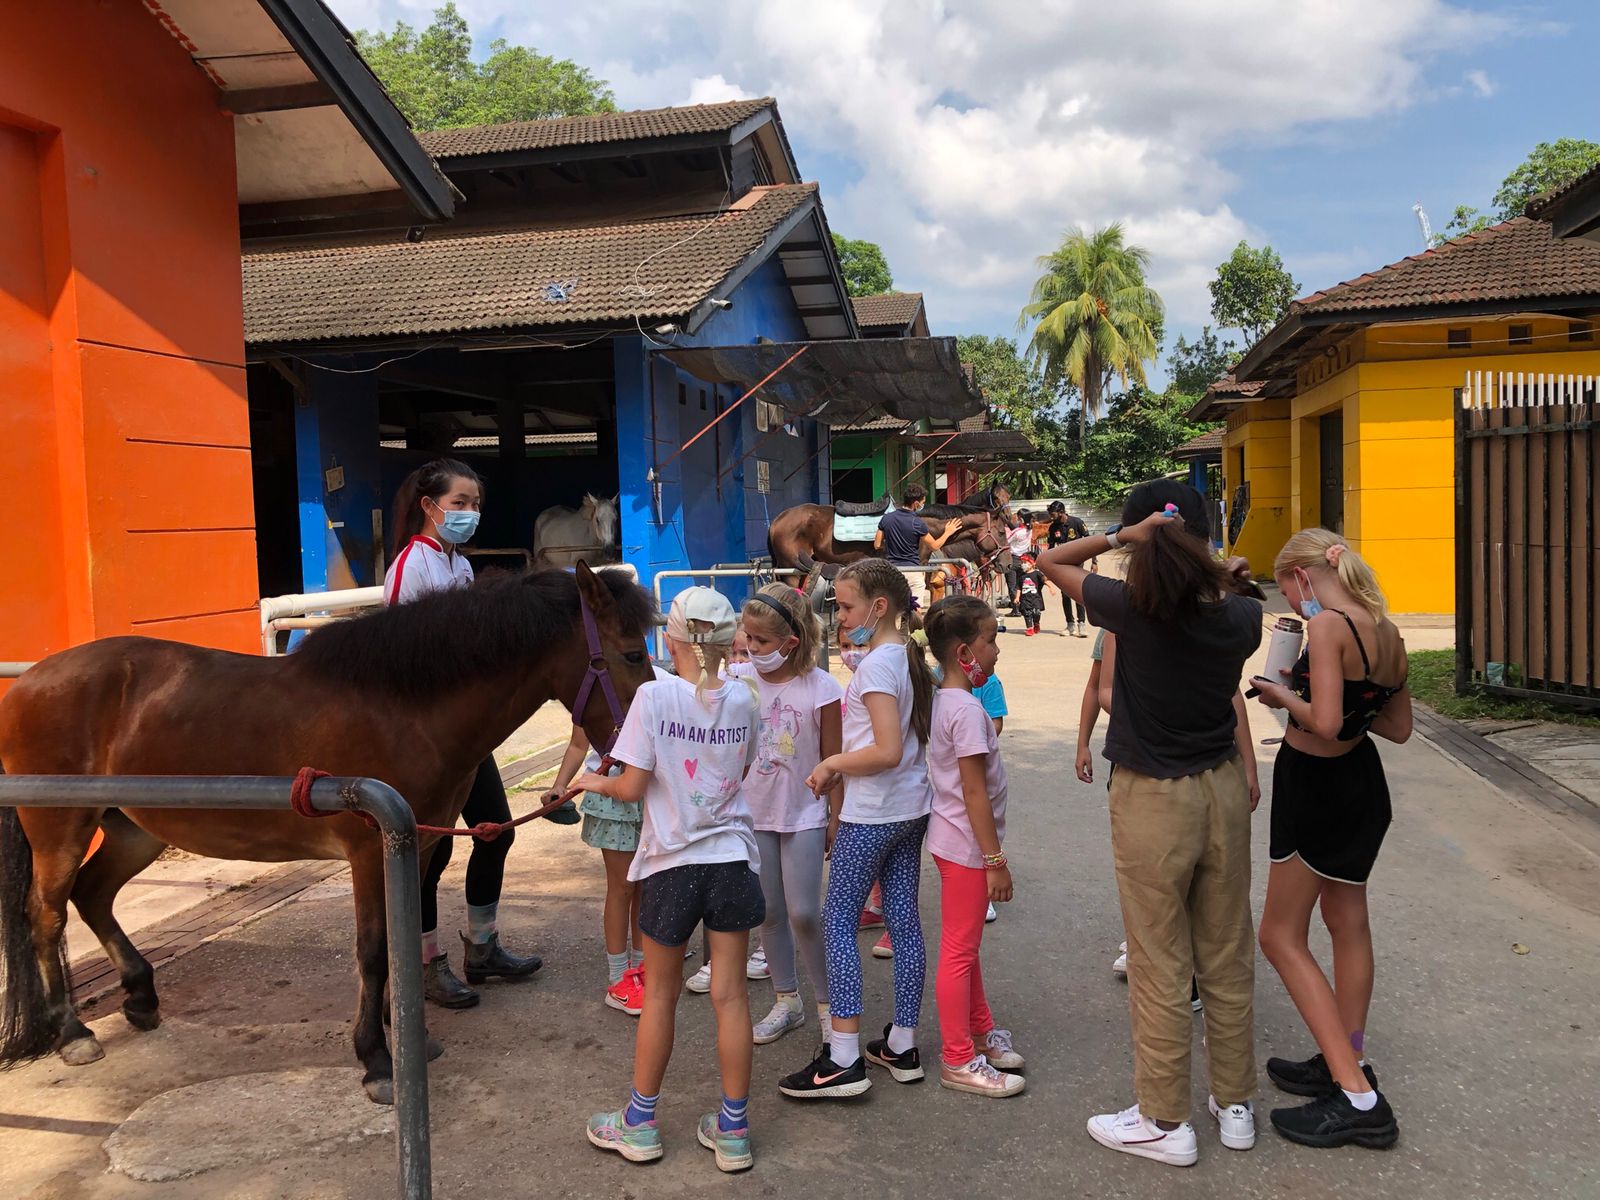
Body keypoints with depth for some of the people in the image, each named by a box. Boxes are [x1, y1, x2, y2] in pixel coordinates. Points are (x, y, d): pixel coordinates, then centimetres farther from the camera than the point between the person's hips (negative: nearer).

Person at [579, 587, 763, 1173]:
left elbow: (632, 788, -11)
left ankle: (640, 1123, 28)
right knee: (730, 993, 9)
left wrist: (597, 782, 8)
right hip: (733, 859, 2)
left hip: (672, 863, -2)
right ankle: (733, 1131, 19)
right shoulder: (743, 698, -2)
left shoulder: (654, 696, -13)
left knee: (660, 994, 14)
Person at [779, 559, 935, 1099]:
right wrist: (844, 763, 12)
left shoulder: (876, 664, -18)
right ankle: (902, 1045, 21)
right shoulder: (912, 657, 9)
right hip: (913, 808, 9)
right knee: (904, 919, 12)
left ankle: (844, 1058, -1)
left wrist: (832, 763, -12)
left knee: (838, 919, -1)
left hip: (873, 814, -9)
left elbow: (888, 751, -25)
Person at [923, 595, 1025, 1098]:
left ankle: (981, 1031, 36)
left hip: (953, 840, 10)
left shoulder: (941, 700, 7)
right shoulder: (967, 709, -22)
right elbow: (975, 793, -23)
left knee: (966, 946, 21)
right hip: (967, 846, -10)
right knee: (959, 952, 1)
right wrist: (995, 860, -18)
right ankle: (958, 1061, 13)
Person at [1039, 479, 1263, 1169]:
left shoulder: (1134, 608, -16)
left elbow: (1049, 563, -4)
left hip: (1152, 800, -5)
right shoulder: (1240, 617, -4)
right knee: (1228, 958, 16)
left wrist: (1118, 536, -13)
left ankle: (1165, 1123, 18)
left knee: (1160, 967, 6)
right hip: (1223, 789, 5)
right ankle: (1235, 1105, 30)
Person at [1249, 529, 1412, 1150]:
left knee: (1280, 936, 1)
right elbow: (1399, 725, 12)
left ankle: (1358, 1100, -1)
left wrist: (1285, 697, -11)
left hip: (1316, 789, -9)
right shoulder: (1386, 631, 4)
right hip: (1363, 783, 9)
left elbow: (1325, 723, -29)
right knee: (1347, 922, 21)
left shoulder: (1328, 626, -22)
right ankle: (1346, 1064, 35)